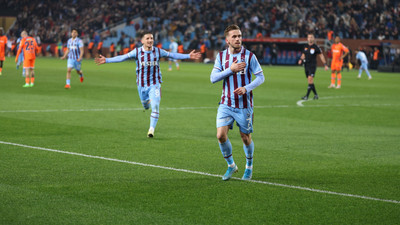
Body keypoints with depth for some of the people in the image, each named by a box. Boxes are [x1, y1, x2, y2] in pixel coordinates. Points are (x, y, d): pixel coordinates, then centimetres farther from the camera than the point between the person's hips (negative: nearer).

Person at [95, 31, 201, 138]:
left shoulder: (158, 51, -4)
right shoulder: (137, 51, -7)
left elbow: (172, 55, 3)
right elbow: (122, 57, -8)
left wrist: (188, 56, 1)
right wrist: (106, 60, -14)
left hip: (155, 84, -1)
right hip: (141, 85, 1)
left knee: (155, 106, -17)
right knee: (146, 106, 16)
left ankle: (152, 129, -7)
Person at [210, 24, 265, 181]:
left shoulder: (249, 56, -5)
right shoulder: (221, 56, 3)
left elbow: (260, 77, -4)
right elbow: (213, 78, -3)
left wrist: (247, 88, -21)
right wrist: (231, 69, -15)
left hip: (244, 105, -2)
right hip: (226, 104, 2)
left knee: (246, 138, 5)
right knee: (221, 135, -12)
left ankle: (249, 167, 30)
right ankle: (231, 165, 10)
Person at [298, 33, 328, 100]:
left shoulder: (316, 47, -6)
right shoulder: (305, 47, 8)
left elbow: (321, 56, 0)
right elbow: (303, 55, 19)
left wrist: (325, 64, -1)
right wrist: (301, 59, -3)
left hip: (312, 65, -6)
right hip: (306, 65, 6)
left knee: (310, 79, -17)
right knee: (310, 81, 8)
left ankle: (307, 96, -18)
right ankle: (315, 94, 21)